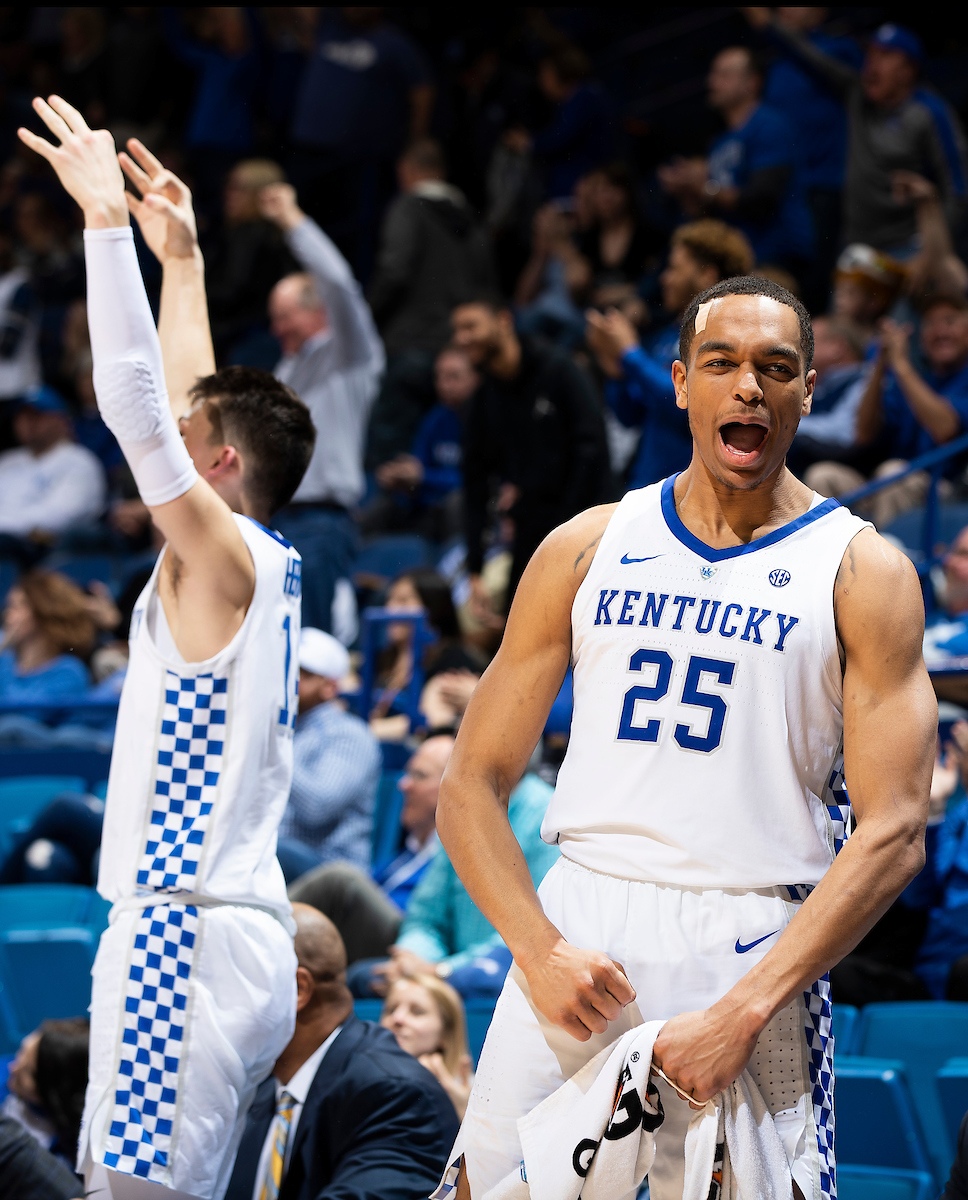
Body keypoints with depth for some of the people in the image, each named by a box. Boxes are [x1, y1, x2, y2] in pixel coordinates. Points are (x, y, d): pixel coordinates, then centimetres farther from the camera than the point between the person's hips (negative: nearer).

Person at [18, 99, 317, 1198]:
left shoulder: (223, 558, -9)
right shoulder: (265, 567, 15)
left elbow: (134, 405, -18)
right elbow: (182, 405, 27)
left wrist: (109, 221, -15)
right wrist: (179, 259, 32)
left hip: (189, 935, -10)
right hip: (234, 931, 10)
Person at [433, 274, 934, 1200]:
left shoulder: (862, 574, 1)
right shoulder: (586, 549, 10)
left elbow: (891, 833, -7)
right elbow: (470, 787, 9)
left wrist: (745, 1011, -16)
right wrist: (539, 950, -8)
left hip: (750, 949, -2)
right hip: (575, 932, 2)